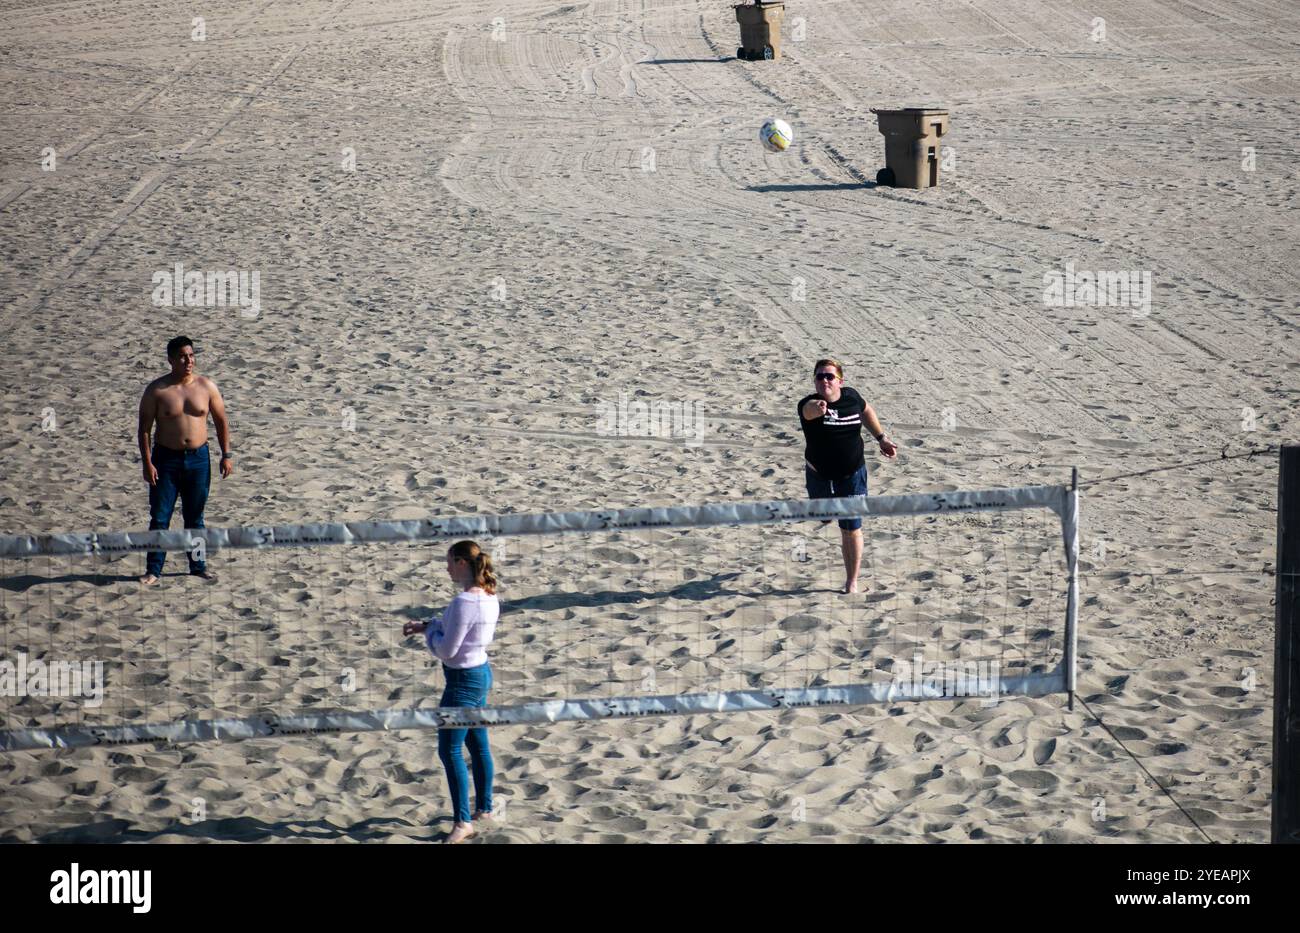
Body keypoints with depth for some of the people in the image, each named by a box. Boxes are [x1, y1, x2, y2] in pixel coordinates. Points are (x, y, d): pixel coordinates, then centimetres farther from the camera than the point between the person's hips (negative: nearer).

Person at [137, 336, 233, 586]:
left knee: (194, 517, 12)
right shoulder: (157, 390, -6)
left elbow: (221, 422, 8)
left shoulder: (207, 387, 0)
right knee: (159, 517, -1)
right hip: (166, 459, -2)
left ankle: (198, 565, 24)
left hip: (199, 458, 2)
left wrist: (226, 455, 3)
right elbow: (144, 428, -5)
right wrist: (147, 463, -11)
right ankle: (153, 570, 6)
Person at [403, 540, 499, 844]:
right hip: (482, 673, 9)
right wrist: (425, 626, 6)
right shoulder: (489, 597, 2)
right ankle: (485, 808, 33)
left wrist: (430, 630, -4)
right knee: (478, 745, 20)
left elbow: (447, 650, -23)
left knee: (450, 751, 0)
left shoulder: (464, 602, -27)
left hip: (463, 681, -9)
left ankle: (463, 821, 5)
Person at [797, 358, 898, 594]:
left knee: (851, 528, 0)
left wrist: (882, 438, 9)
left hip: (852, 474, 0)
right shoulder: (809, 404, -25)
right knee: (823, 517, 24)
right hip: (819, 475, 0)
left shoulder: (851, 397, -13)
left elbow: (866, 410, 11)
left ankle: (852, 582, 15)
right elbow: (809, 409, -52)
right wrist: (816, 407, -76)